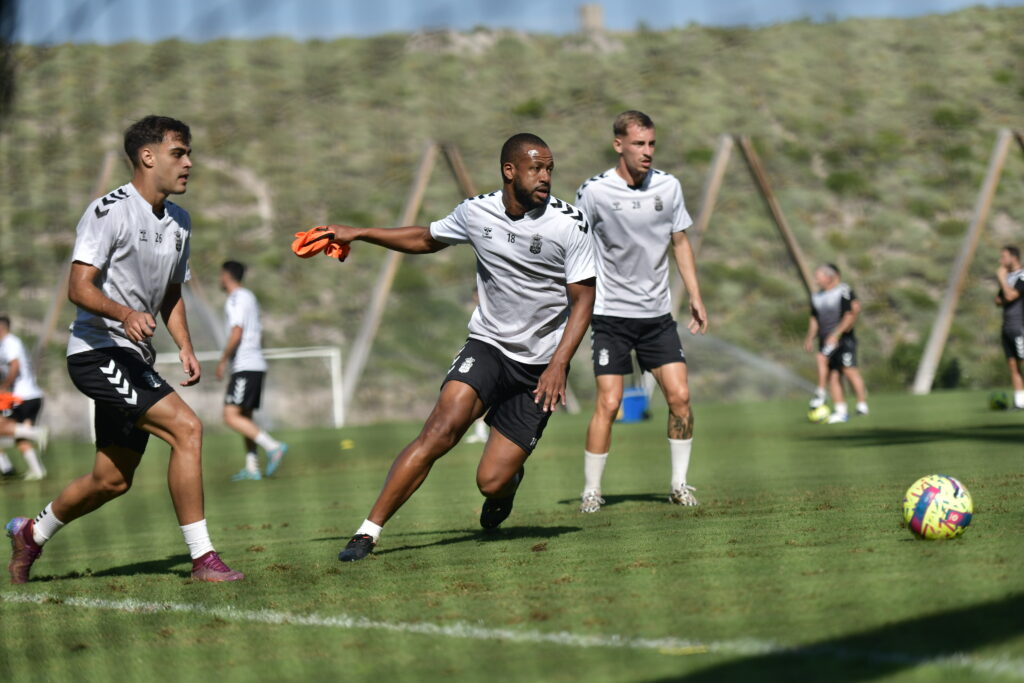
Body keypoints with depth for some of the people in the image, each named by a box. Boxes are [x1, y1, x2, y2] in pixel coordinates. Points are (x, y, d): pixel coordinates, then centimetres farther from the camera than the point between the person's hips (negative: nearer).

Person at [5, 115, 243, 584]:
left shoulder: (178, 222, 14)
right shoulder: (109, 211, -12)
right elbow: (79, 288, -18)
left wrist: (184, 346, 8)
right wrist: (124, 313, -36)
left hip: (133, 360, 9)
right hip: (97, 351, -9)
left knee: (113, 480, 12)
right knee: (186, 428, -22)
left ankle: (32, 534, 36)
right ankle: (202, 559, -18)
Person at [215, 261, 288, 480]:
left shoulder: (236, 299, -9)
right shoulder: (250, 297, 21)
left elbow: (236, 334, -18)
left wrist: (223, 361, -11)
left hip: (244, 367, -10)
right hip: (256, 365, 10)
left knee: (231, 416, -15)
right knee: (245, 417, 11)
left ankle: (273, 446, -23)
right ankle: (252, 467, 7)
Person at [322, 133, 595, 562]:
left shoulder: (570, 225, -11)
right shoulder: (476, 212, -2)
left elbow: (583, 300, -6)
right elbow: (426, 240, 19)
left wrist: (558, 365, -17)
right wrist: (358, 234, 15)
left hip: (539, 366, -2)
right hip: (488, 346, 2)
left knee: (491, 482, -7)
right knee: (443, 427, -25)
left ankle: (508, 481, 34)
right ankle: (369, 531, -20)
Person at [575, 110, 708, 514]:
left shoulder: (668, 186, 2)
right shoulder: (594, 193, -9)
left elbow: (680, 242, 14)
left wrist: (695, 296, 9)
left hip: (657, 312, 4)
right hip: (610, 314, -4)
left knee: (679, 395, -5)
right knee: (609, 403, -11)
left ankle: (679, 485, 9)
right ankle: (591, 491, 1)